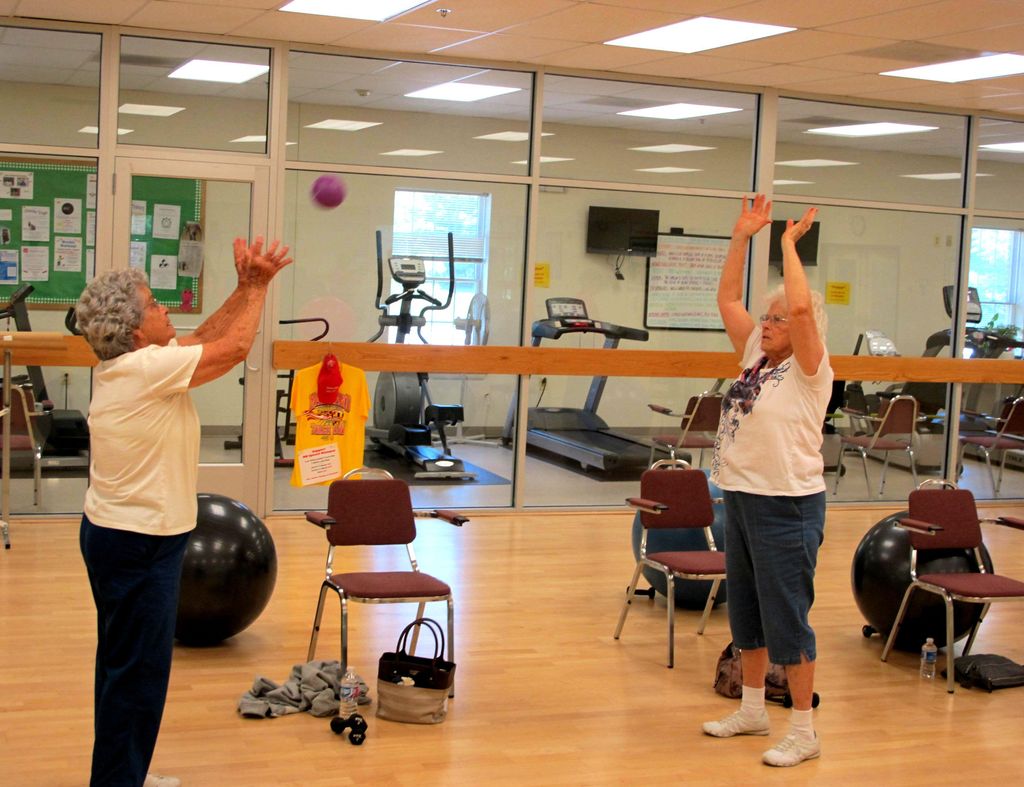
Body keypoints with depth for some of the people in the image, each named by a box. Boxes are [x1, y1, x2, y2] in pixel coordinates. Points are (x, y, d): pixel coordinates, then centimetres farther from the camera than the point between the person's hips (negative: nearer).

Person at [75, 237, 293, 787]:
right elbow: (233, 347, -17)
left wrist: (246, 288, 3)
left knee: (125, 665, 18)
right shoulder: (144, 368, -22)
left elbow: (206, 337, 13)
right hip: (140, 543, -10)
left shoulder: (131, 363, 6)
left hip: (116, 532, 10)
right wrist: (258, 287, -3)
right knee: (138, 670, -1)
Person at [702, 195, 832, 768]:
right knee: (747, 611, 17)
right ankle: (753, 712, 31)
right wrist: (742, 237, 4)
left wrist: (789, 244, -17)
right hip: (741, 498, 8)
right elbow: (728, 299, 11)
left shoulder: (811, 370, -12)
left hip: (787, 505, -8)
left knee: (786, 617, -3)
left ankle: (804, 732, 8)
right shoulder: (755, 355, 8)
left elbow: (802, 307, -28)